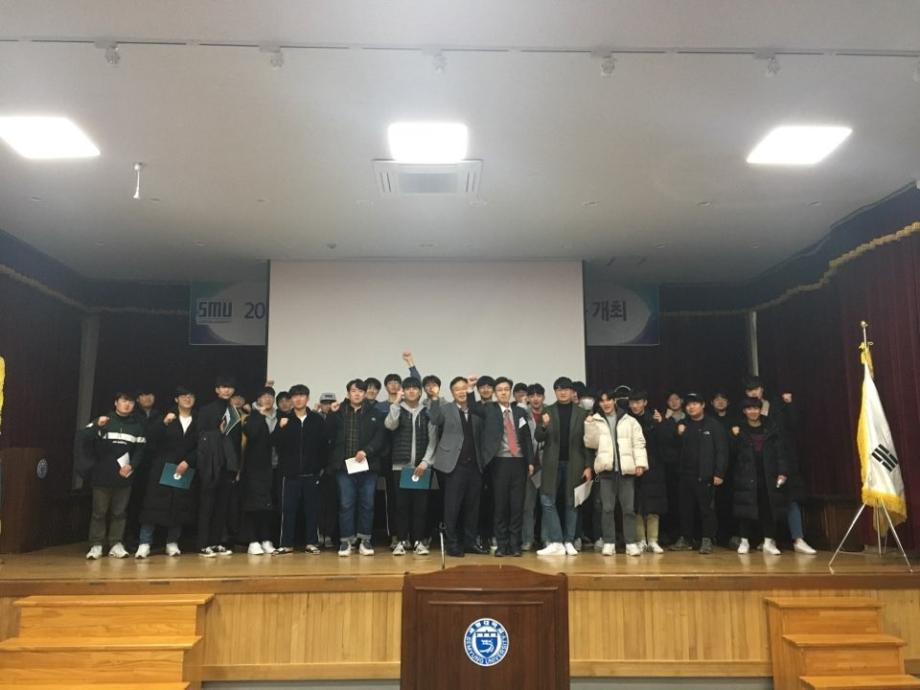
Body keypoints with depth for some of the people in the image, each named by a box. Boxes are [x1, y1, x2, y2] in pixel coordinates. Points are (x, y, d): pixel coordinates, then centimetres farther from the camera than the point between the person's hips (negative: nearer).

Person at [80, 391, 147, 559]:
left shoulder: (138, 425, 10)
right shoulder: (103, 420, 5)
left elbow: (140, 449, 6)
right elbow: (83, 438, -7)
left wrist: (132, 465, -9)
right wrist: (97, 425, -24)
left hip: (124, 476, 2)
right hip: (102, 475, -2)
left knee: (119, 512, 6)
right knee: (99, 512, 1)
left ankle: (116, 544, 11)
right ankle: (96, 545, 7)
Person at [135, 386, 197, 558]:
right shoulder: (166, 417, 6)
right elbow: (151, 437, -6)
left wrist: (187, 462, -10)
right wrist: (164, 423, -19)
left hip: (185, 469, 1)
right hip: (162, 468, -1)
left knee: (179, 507, 3)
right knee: (154, 503, -5)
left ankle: (172, 543, 13)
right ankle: (144, 544, -2)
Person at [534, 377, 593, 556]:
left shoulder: (581, 413, 3)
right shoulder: (547, 412, 5)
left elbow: (587, 441, 3)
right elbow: (538, 438, 0)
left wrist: (588, 466, -3)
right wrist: (544, 426, -21)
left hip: (573, 464, 0)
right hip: (552, 464, 1)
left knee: (571, 503, 6)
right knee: (547, 502, -5)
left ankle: (568, 541, 15)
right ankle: (555, 542, 0)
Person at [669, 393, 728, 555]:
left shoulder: (713, 425, 0)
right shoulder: (682, 425, 14)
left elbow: (721, 450, -5)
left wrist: (719, 473, -11)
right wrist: (678, 435, -2)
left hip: (706, 475, -4)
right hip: (686, 474, 4)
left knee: (707, 509, 0)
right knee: (685, 508, 9)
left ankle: (707, 540, 8)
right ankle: (685, 539, 18)